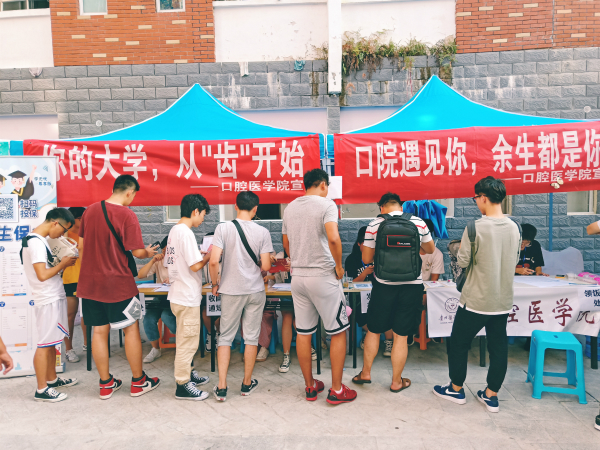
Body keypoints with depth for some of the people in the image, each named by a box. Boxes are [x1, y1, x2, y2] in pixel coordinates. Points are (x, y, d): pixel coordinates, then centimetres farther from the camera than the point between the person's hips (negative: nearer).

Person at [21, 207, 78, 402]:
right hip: (47, 300, -10)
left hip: (54, 298, 10)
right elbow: (42, 275, -23)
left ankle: (52, 379, 29)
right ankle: (42, 390, 6)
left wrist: (62, 263, 6)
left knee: (51, 342, 18)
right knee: (45, 344, -2)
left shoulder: (39, 240, 12)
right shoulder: (36, 242, -19)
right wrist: (63, 264, -12)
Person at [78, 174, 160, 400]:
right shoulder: (127, 215, -15)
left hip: (90, 282, 6)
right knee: (131, 329, 8)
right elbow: (137, 252, -15)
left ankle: (106, 384, 23)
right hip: (117, 284, -6)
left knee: (99, 331, 12)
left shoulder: (90, 210, 5)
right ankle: (138, 381, 19)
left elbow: (81, 246, 12)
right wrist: (149, 252, 6)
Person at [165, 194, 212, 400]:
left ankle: (187, 373, 36)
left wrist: (201, 254, 15)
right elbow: (195, 266, -22)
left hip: (178, 294, 10)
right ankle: (182, 386, 11)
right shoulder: (186, 233, -19)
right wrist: (209, 255, -7)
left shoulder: (174, 230, 11)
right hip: (187, 297, -10)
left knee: (186, 339, 22)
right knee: (188, 341, 0)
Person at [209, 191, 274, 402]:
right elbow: (265, 265, -8)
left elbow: (214, 261, -14)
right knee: (251, 337, 12)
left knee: (225, 337, 11)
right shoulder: (262, 232, -7)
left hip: (231, 291, 0)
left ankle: (221, 387, 11)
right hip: (255, 290, 0)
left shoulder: (223, 228, -8)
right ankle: (247, 383, 25)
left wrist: (215, 283, 1)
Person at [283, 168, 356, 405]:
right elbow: (333, 238, -24)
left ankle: (310, 386, 24)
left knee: (303, 332, 12)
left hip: (297, 276, 6)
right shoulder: (326, 204, -9)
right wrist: (339, 266, -12)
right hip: (323, 275, -6)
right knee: (338, 332, 7)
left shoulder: (290, 207, 10)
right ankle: (336, 390, 13)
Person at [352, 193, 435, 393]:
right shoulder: (419, 222, 0)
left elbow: (367, 259, 0)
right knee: (401, 335, 9)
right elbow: (430, 250, 16)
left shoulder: (374, 225, -5)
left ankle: (365, 372, 27)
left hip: (384, 285, -1)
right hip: (412, 285, 1)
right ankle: (396, 381, 21)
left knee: (373, 330, 16)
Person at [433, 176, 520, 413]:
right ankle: (491, 395, 24)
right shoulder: (514, 228, 1)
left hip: (476, 300, -6)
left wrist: (461, 248, 7)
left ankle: (456, 389, 24)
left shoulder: (476, 227, -18)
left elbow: (463, 261, -12)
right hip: (503, 300, 6)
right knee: (498, 346, 14)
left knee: (459, 343, 11)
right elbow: (513, 260, 13)